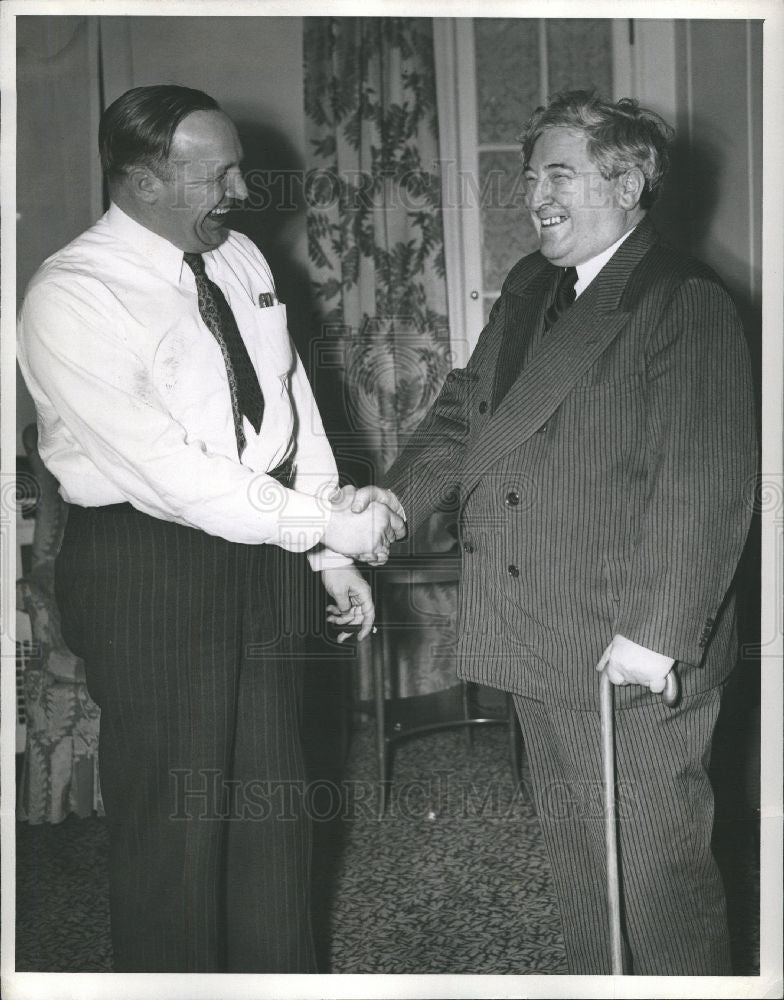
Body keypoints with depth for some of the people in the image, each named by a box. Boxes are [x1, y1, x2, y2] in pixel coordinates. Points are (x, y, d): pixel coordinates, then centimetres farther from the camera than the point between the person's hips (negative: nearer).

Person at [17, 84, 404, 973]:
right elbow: (165, 469, -24)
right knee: (173, 813, 9)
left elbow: (294, 405, 7)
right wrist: (326, 523, -20)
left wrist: (334, 553, 2)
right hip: (148, 571, -7)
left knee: (272, 792, 20)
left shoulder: (239, 259, 4)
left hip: (257, 546, 7)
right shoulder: (71, 299, -18)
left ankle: (278, 973, 42)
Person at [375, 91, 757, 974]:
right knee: (573, 850, 24)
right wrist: (398, 497, -5)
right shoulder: (529, 288, 12)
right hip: (539, 644, 8)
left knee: (652, 865, 7)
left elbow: (707, 482, -20)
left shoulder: (687, 306, -14)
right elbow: (467, 409, 12)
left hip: (629, 658, -8)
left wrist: (656, 634, -23)